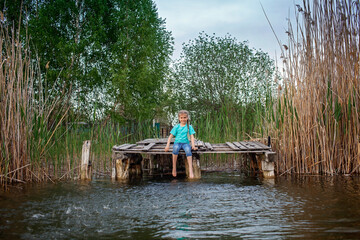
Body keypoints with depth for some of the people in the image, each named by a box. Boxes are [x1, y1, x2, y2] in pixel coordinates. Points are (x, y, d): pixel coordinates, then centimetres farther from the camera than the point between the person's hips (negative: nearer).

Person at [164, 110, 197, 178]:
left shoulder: (189, 127, 9)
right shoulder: (176, 127, 9)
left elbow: (192, 137, 2)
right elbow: (171, 136, 8)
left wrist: (193, 146, -13)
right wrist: (168, 145, -6)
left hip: (185, 143, 0)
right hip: (177, 142, 0)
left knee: (188, 150, -37)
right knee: (175, 148, -38)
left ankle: (190, 170, -43)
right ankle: (174, 168, -27)